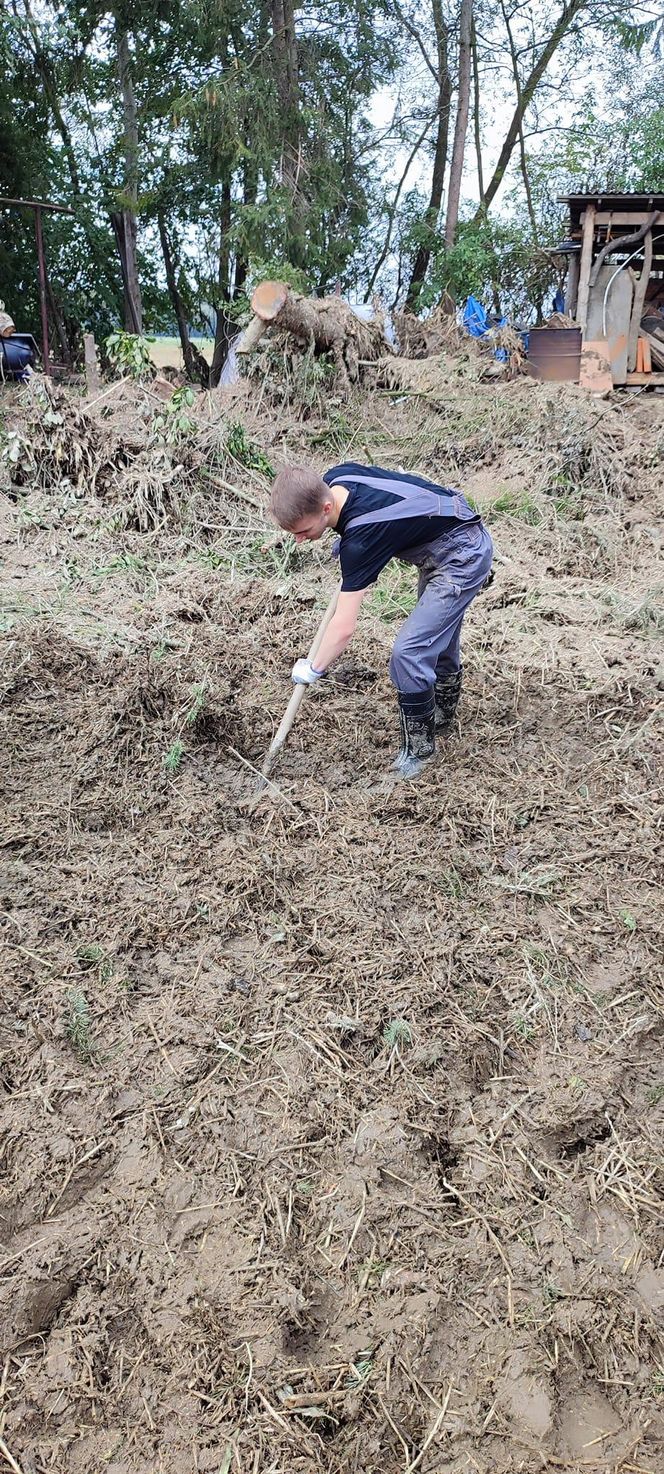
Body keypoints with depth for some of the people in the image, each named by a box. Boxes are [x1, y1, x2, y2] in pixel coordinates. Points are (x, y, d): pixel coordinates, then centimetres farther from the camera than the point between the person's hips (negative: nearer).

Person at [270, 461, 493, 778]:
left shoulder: (360, 537, -35)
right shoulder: (334, 478, -13)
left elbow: (344, 627, -31)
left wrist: (313, 670, -16)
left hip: (462, 559, -10)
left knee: (409, 652, -15)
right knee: (438, 642, 24)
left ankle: (418, 748, 3)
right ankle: (441, 719, 44)